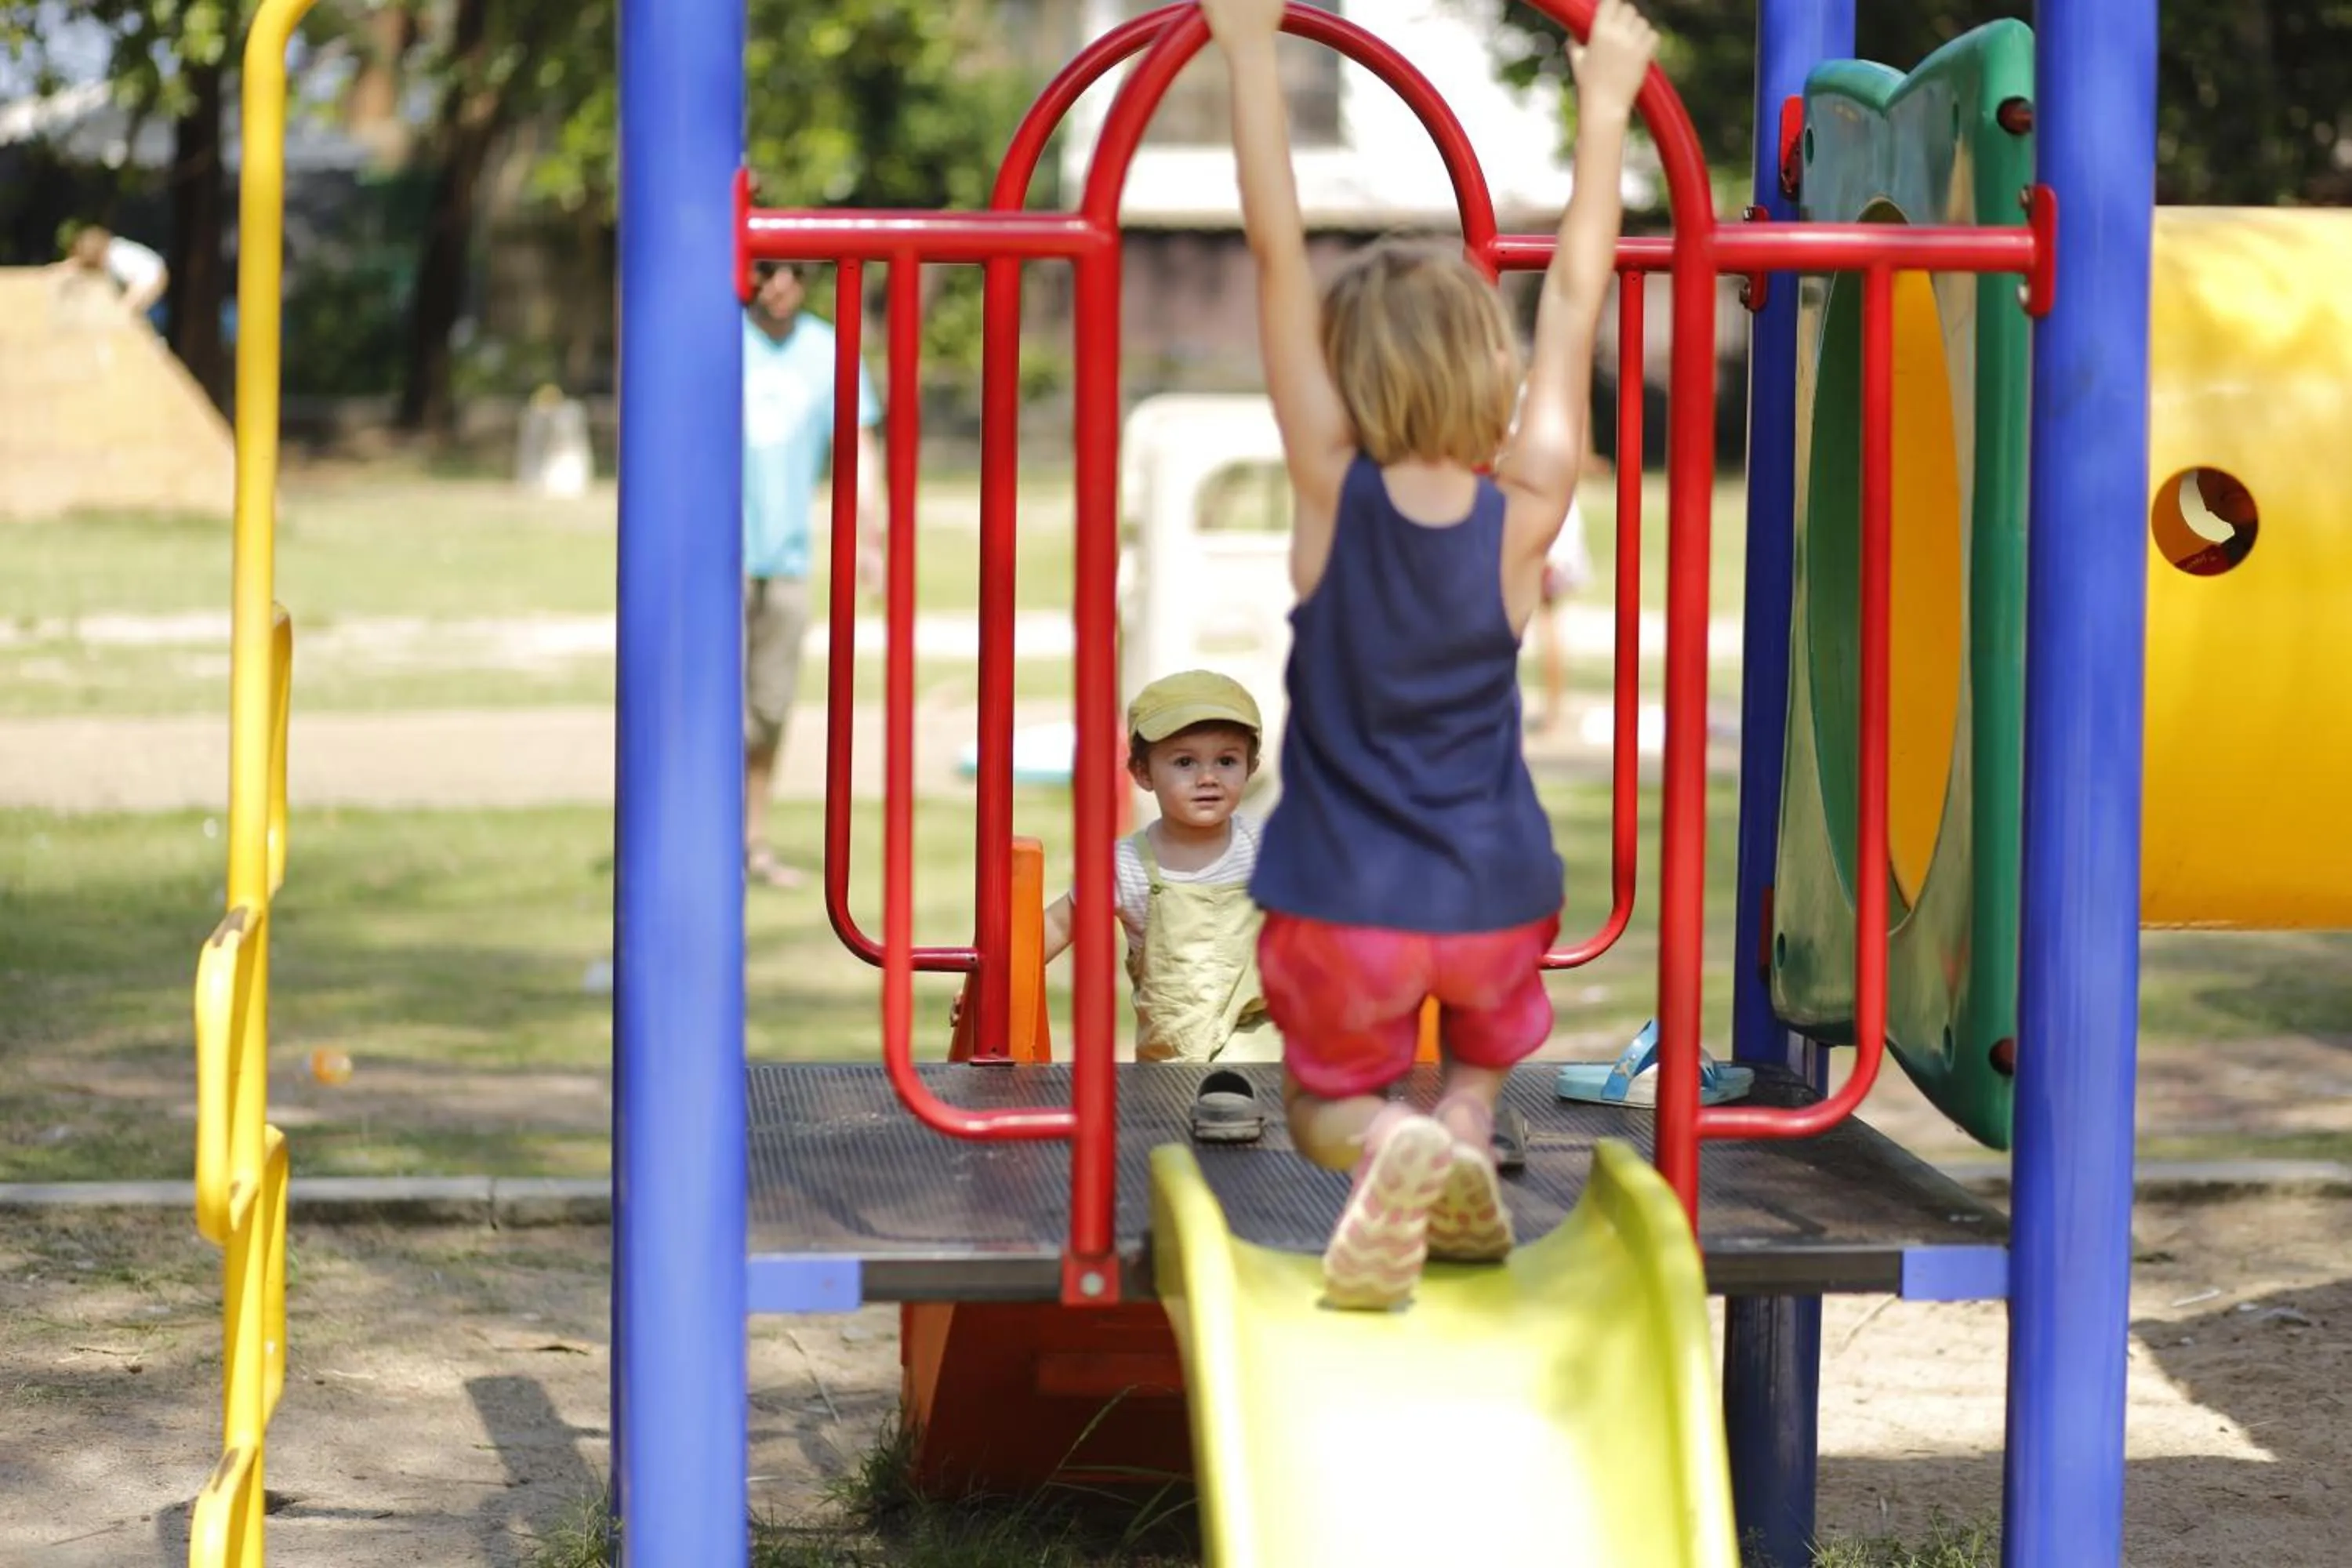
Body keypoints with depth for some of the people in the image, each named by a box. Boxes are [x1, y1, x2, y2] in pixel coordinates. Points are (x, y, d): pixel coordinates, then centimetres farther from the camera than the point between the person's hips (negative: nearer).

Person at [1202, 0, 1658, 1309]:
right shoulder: (1526, 511, -9)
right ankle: (1466, 1126, 1)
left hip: (1342, 915, -2)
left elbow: (1279, 254, -12)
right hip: (1495, 901, 2)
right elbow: (1575, 299, 1)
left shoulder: (1336, 492, -12)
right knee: (1485, 1040, 35)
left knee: (1327, 1099, 22)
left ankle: (1385, 1143, -13)